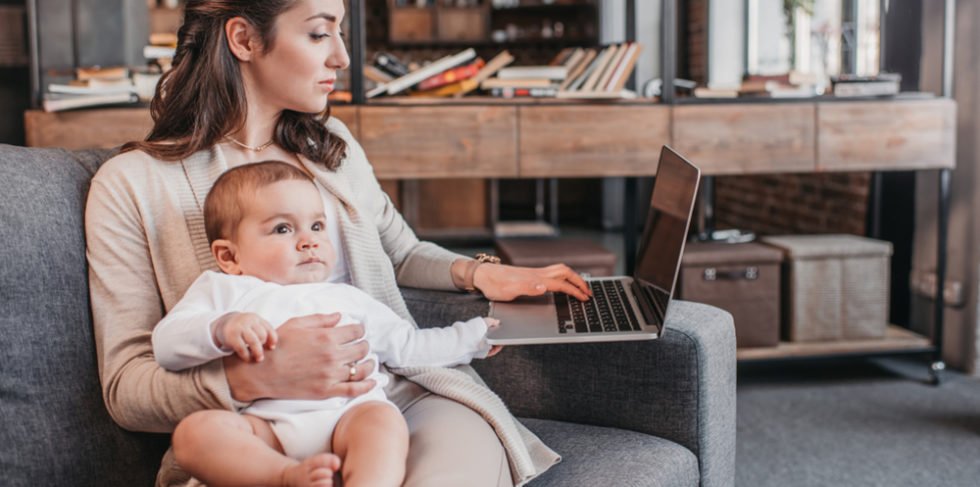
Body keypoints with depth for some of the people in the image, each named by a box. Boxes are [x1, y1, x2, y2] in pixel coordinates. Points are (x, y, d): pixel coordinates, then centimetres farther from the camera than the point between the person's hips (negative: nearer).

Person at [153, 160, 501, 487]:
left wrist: (474, 336, 36)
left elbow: (408, 347, 39)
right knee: (194, 431, -31)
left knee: (384, 420, -32)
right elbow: (166, 345, 9)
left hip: (349, 412, 2)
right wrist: (221, 329, -10)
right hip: (265, 424, -2)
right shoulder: (221, 290, 23)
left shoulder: (347, 298, 33)